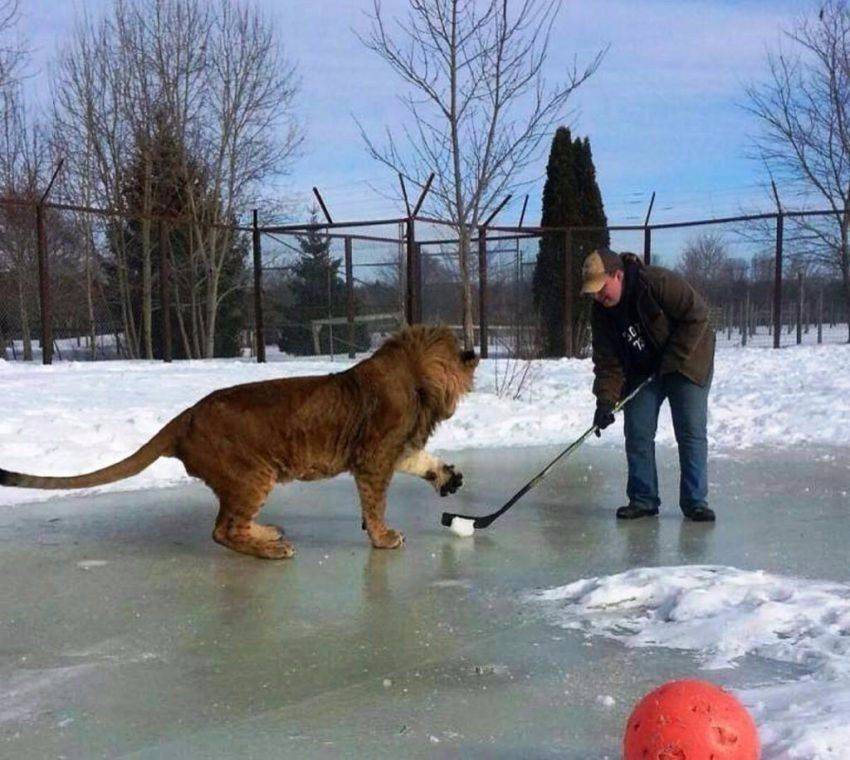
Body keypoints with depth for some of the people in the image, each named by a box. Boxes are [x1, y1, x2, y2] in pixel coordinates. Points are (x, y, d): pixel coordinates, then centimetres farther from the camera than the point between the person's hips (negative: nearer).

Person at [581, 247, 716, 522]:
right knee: (637, 435, -1)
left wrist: (670, 361, -22)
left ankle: (695, 501, 1)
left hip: (687, 363, -5)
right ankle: (643, 499, 9)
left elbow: (696, 316, -23)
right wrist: (605, 401, -21)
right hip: (641, 373, 5)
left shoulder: (660, 283, -27)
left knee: (692, 434, -6)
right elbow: (607, 361, -8)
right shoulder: (601, 313, -9)